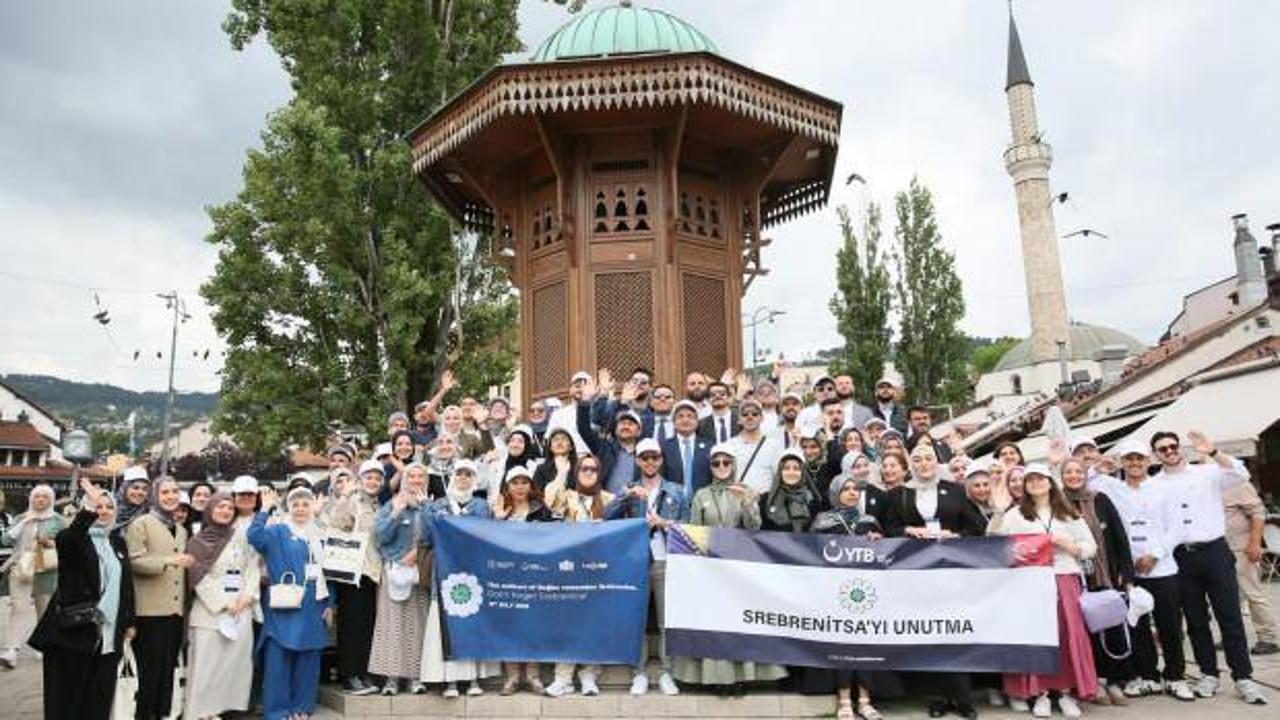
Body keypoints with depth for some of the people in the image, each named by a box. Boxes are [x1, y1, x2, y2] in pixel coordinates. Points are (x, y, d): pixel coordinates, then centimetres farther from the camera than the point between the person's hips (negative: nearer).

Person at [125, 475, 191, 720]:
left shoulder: (181, 530, 19)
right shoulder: (141, 523, -2)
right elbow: (134, 561, -15)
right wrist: (168, 561, -24)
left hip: (175, 609, 6)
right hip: (151, 609, -6)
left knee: (168, 669, 10)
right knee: (151, 669, -3)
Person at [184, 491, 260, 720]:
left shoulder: (241, 539, 10)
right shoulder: (198, 542, 2)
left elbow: (252, 569, 7)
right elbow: (200, 578, -5)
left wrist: (247, 596, -9)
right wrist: (224, 603, -11)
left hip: (240, 610, 3)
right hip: (210, 610, -3)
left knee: (237, 661, 2)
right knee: (207, 665, -4)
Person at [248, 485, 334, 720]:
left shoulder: (319, 535, 13)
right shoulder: (277, 532, 0)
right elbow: (254, 537, -22)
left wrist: (329, 604, 9)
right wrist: (265, 509, -25)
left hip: (312, 608, 4)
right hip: (285, 607, -4)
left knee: (308, 659, 9)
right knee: (279, 659, -1)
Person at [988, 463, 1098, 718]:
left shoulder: (1069, 513, 13)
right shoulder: (1016, 513, 7)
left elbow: (1091, 547, 13)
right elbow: (993, 541, -4)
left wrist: (1068, 545, -6)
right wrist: (999, 511, -16)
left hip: (1065, 580, 1)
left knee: (1068, 634, -2)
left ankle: (1066, 691, 10)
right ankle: (1040, 693, 7)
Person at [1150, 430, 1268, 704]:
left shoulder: (1207, 472, 4)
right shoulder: (1153, 485, 4)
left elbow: (1242, 476, -13)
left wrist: (1213, 452, -24)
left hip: (1214, 551, -1)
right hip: (1181, 557, 1)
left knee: (1230, 617, 0)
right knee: (1196, 620, 9)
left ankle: (1243, 678, 7)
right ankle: (1209, 674, 19)